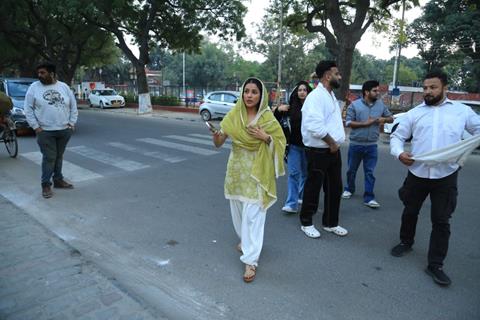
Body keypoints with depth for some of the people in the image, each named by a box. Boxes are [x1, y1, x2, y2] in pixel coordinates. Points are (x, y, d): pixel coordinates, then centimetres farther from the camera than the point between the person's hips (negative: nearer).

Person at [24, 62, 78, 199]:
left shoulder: (64, 87, 6)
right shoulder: (34, 88, -1)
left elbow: (73, 106, 9)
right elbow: (28, 109, -1)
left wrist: (72, 122, 2)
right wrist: (35, 126, -8)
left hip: (64, 130, 3)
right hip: (45, 131, -3)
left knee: (59, 156, 13)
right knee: (49, 158, -5)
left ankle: (58, 180, 26)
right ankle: (46, 185, 5)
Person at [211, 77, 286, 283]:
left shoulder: (268, 118, -7)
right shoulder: (233, 115, -1)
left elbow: (281, 141, 0)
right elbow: (218, 144, -3)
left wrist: (266, 137, -19)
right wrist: (216, 135, -26)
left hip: (257, 170, -3)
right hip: (236, 168, 4)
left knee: (253, 214, -6)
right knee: (238, 209, 16)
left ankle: (250, 260, 2)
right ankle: (245, 240, 43)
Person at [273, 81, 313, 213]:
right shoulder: (291, 107, 2)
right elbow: (277, 120, 9)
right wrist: (278, 110, -8)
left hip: (307, 145, -1)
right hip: (294, 145, 1)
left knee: (305, 173, 14)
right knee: (293, 173, -2)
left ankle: (302, 196, 34)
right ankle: (292, 204, -1)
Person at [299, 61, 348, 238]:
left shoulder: (331, 95, 15)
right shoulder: (316, 96, -17)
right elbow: (315, 126, -27)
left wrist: (335, 143, 9)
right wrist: (331, 142, -17)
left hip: (333, 150, 9)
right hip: (318, 152, -9)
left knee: (335, 188, 15)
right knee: (313, 188, 5)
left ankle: (330, 223, 31)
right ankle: (306, 223, 23)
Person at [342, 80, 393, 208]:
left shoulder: (381, 105, 5)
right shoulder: (355, 105, -6)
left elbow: (391, 118, 14)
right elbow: (348, 122, -11)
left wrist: (384, 119, -9)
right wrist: (365, 123, -17)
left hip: (371, 145, 2)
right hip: (356, 144, -2)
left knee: (370, 172, 0)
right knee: (352, 170, 14)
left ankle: (369, 198, 5)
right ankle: (349, 189, 35)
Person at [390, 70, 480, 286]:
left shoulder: (462, 111, 6)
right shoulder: (414, 113, 8)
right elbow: (397, 136, 8)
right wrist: (399, 153, -13)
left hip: (446, 176, -1)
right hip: (417, 173, 2)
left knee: (441, 221, 3)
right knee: (410, 211, 17)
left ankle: (435, 265, 14)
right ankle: (406, 243, 41)